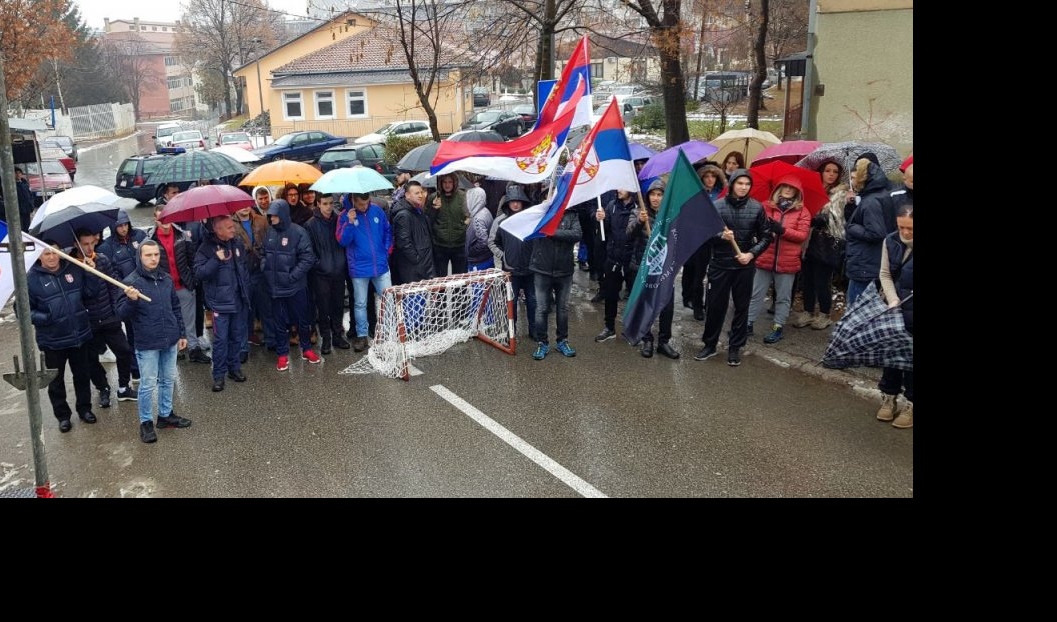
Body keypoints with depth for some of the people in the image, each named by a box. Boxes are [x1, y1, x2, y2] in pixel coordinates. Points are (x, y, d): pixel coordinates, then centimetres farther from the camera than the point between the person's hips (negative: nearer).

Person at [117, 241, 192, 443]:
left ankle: (166, 415, 32)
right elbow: (122, 314, -12)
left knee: (169, 380, 16)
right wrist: (131, 300, -31)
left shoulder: (166, 278, 5)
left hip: (170, 340, 5)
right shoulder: (131, 281, -11)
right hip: (147, 343, -5)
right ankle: (146, 422, 17)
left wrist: (182, 333, 16)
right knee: (148, 384, 2)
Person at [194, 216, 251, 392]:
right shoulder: (207, 248, -9)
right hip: (220, 301, -5)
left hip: (239, 299, 5)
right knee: (220, 339, -2)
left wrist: (245, 286, 13)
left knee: (238, 336, 13)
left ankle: (235, 367, 27)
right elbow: (199, 272, -17)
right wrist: (217, 260, -27)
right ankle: (219, 374, 8)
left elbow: (246, 264, 20)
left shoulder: (238, 244, 6)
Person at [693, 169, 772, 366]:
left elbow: (765, 236, 4)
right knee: (714, 306, 6)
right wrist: (720, 236, -20)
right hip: (719, 264, -1)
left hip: (744, 265, 1)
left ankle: (735, 348, 20)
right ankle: (710, 345, 21)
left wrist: (751, 254, -10)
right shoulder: (717, 205, -5)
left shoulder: (756, 207, -1)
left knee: (741, 307, 8)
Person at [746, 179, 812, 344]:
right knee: (756, 294, 7)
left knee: (783, 297, 8)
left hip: (787, 261, -1)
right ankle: (748, 324, 17)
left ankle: (778, 328, 18)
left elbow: (803, 235, -6)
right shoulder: (766, 206, 5)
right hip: (764, 259, 1)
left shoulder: (802, 211, 2)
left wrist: (782, 230, -18)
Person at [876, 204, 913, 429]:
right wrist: (893, 301, -11)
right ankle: (890, 398, 27)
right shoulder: (891, 241, -5)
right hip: (896, 307, 4)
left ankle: (910, 404, 17)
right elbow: (885, 274, 1)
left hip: (910, 311, -4)